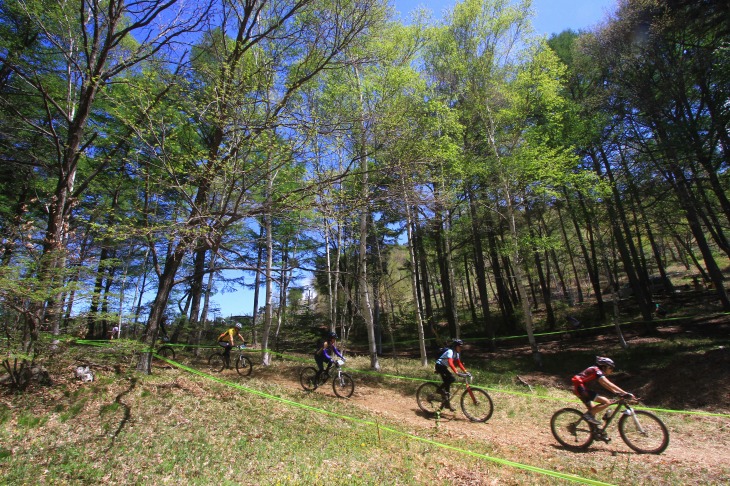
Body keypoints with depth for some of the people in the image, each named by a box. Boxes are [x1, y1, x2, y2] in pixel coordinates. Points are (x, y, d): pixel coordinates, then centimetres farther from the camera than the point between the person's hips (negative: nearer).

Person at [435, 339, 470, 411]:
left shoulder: (456, 353, 5)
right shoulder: (450, 351, -25)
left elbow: (459, 363, 8)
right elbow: (450, 363, -38)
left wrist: (465, 371, -3)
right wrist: (457, 372, -47)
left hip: (444, 367, 10)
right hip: (439, 366, -10)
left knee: (447, 382, 8)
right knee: (452, 378, -23)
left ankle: (446, 403, 18)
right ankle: (440, 389, -7)